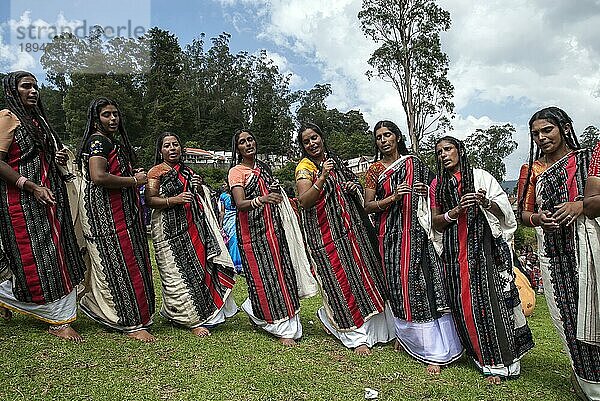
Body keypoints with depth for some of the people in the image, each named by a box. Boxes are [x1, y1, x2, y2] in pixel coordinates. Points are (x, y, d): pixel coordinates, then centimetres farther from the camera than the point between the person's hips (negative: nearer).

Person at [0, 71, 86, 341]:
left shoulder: (36, 118, 20)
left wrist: (59, 159, 9)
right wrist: (33, 188, -20)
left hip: (49, 198, 8)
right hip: (22, 200, -8)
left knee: (58, 256, 6)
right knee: (33, 259, -3)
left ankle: (60, 321, 17)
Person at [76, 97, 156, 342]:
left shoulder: (113, 140, 20)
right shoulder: (98, 141, -11)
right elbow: (98, 177, -24)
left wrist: (133, 174, 10)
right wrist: (133, 180, -15)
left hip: (120, 211, 10)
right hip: (105, 214, -10)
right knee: (122, 264, -6)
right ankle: (133, 324, 3)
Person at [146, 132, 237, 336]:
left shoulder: (187, 172, 19)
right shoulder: (156, 172, 1)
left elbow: (199, 201, 28)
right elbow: (150, 200, -10)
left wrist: (198, 188, 7)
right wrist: (174, 199, -23)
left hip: (193, 228, 7)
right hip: (169, 230, -6)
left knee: (198, 269, 4)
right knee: (177, 273, -5)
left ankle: (173, 311, 21)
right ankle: (194, 320, 2)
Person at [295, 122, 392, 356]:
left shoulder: (334, 160, 14)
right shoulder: (305, 167, -5)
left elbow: (352, 182, 28)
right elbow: (304, 201, -20)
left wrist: (353, 186, 5)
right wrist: (322, 177, -28)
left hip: (351, 227, 7)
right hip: (326, 233, -7)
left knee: (363, 273, 8)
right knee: (341, 280, -2)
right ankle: (357, 337, 11)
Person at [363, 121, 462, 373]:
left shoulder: (415, 164, 10)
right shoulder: (375, 170, 8)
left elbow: (431, 194, 19)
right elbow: (367, 206, 2)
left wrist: (425, 191, -4)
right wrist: (393, 197, -13)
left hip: (417, 231, 0)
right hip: (390, 234, 1)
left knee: (421, 283, -8)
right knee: (397, 285, 3)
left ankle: (434, 351, -3)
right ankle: (404, 333, 24)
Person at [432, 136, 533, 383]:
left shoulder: (480, 176, 6)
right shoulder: (437, 185, 12)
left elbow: (503, 210, 4)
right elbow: (436, 223, 5)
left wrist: (485, 202, -17)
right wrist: (457, 210, -12)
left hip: (482, 244, -3)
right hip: (454, 250, 3)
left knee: (489, 295, -8)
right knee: (462, 301, 1)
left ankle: (500, 362, 2)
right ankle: (481, 356, 16)